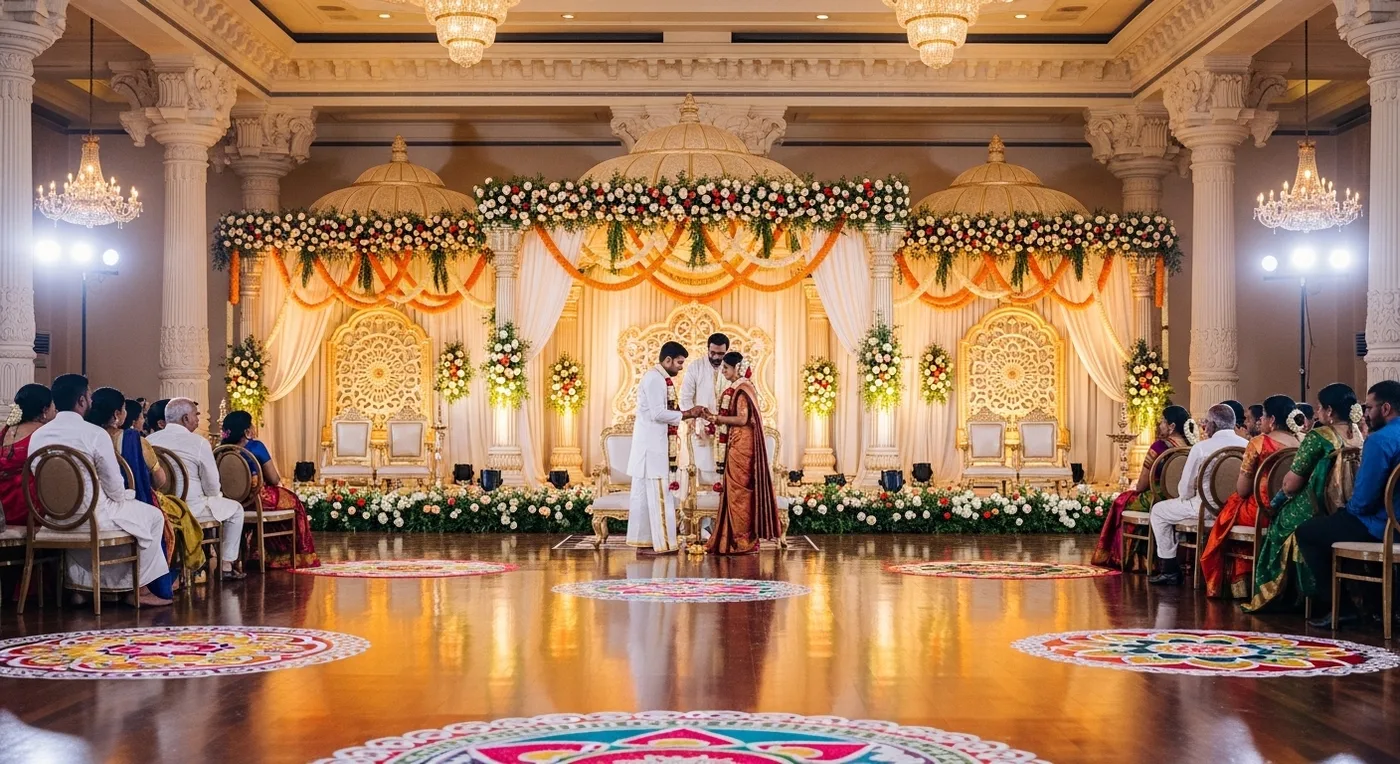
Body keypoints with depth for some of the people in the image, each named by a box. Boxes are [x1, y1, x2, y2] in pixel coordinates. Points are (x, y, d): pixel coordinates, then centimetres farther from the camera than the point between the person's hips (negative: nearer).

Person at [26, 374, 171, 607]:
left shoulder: (37, 436, 2)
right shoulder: (95, 434, -14)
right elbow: (114, 486, -12)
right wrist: (123, 499, 10)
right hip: (92, 516, -6)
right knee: (153, 516, 14)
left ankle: (79, 585, 36)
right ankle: (139, 588, 14)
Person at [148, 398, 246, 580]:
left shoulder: (149, 441, 2)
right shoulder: (199, 443, -13)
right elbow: (212, 488, -10)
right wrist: (216, 495, 14)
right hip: (190, 508, -6)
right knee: (235, 509, 18)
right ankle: (227, 565, 18)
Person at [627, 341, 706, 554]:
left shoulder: (661, 379, 16)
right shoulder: (654, 379, -16)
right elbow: (658, 413, -22)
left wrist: (687, 413, 4)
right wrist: (686, 414, -11)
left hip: (656, 445, 10)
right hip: (652, 446, -10)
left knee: (646, 493, 11)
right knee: (657, 494, -7)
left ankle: (643, 540, 14)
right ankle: (660, 542, -5)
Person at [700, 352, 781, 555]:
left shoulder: (742, 390, -13)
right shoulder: (737, 389, 15)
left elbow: (742, 419, -20)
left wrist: (716, 418, -14)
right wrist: (716, 419, 5)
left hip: (741, 446, -9)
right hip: (735, 446, 9)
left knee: (739, 491, -5)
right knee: (733, 490, 9)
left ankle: (743, 541, 0)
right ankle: (736, 538, 12)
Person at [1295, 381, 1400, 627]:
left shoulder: (1380, 440, -20)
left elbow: (1363, 501, -22)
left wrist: (1348, 508, -1)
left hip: (1379, 528, -10)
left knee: (1305, 532, 3)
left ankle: (1337, 605, 4)